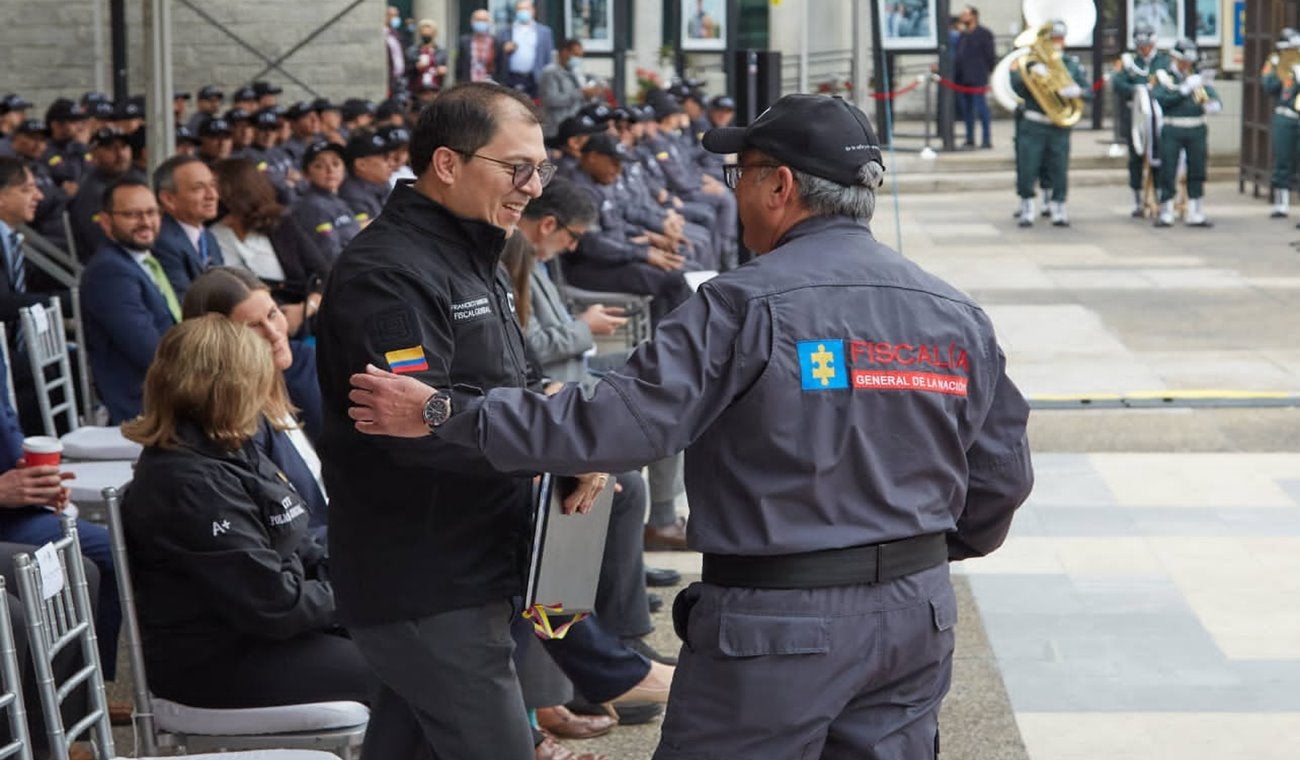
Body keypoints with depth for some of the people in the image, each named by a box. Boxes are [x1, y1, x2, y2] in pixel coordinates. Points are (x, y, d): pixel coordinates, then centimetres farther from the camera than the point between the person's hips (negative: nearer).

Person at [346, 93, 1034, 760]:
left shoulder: (747, 306, -14)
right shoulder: (957, 315, 4)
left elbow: (622, 421, -19)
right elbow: (1002, 471, 9)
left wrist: (442, 414, -13)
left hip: (777, 621, -6)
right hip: (918, 618, 6)